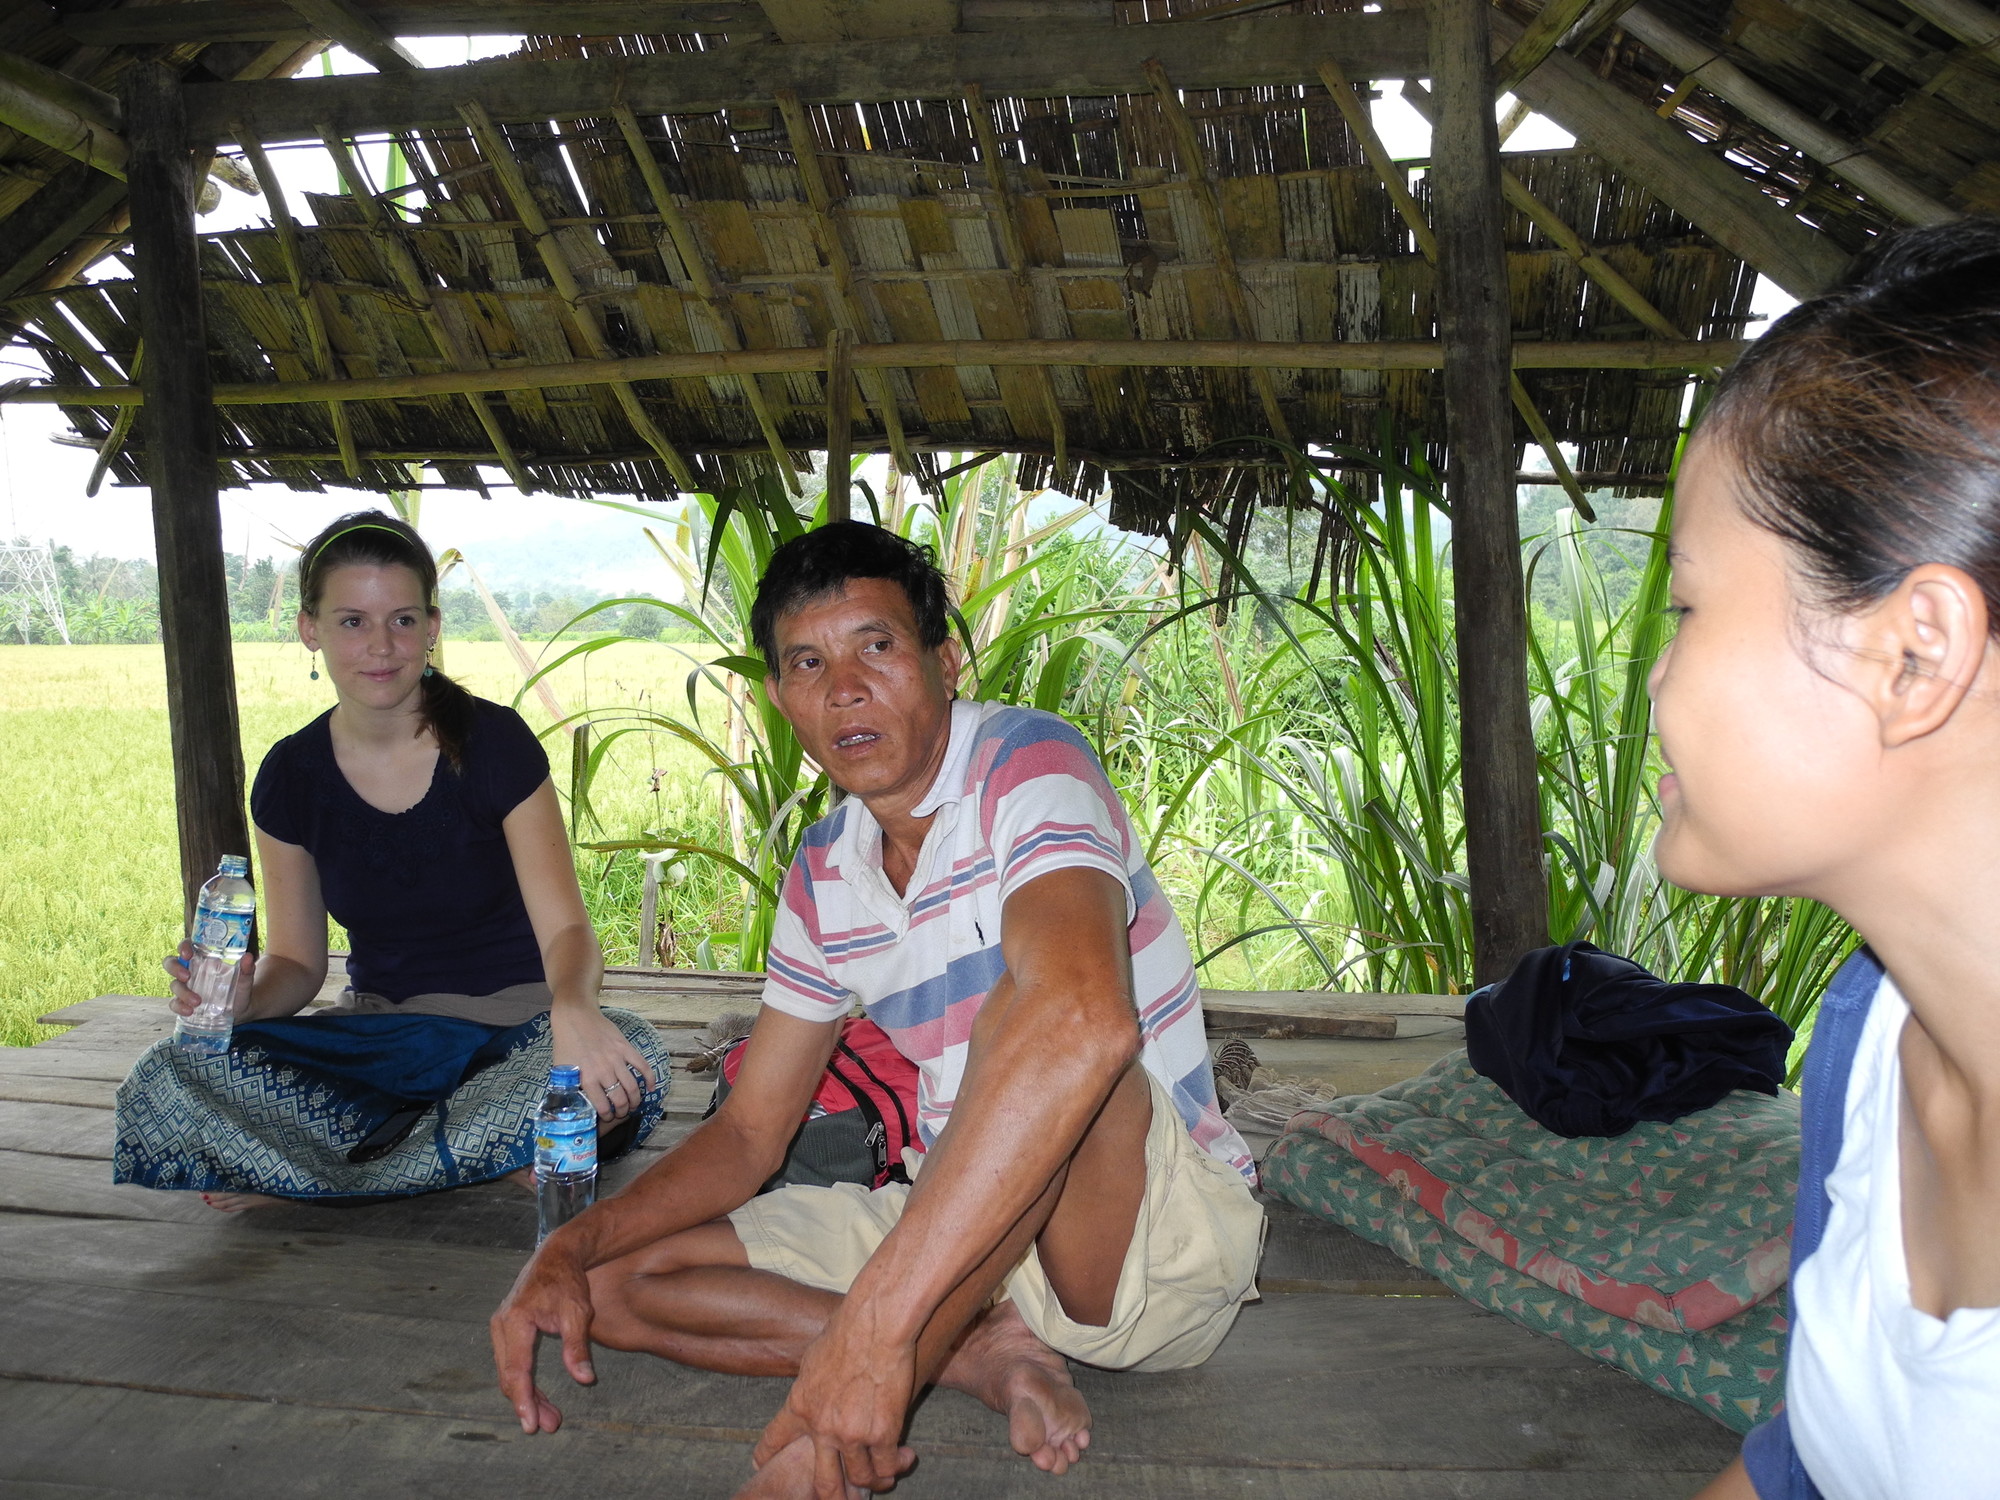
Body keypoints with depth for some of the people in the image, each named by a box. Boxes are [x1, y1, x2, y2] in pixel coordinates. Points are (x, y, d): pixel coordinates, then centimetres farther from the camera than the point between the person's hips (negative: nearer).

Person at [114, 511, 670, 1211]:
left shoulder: (495, 744, -11)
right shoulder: (291, 778, 0)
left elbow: (566, 928, -16)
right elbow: (297, 960, 6)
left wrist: (572, 1006, -40)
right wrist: (245, 997, -18)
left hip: (510, 1024, -2)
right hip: (375, 1037, 2)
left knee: (627, 1060, -36)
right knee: (167, 1080, -22)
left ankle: (304, 1183, -19)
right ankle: (495, 1166, -17)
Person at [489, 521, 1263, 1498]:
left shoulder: (1028, 764, -18)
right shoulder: (823, 878, 5)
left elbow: (1086, 1022, -39)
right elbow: (750, 1132, 10)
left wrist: (878, 1316, -43)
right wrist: (575, 1245, -8)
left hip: (1172, 1227, -7)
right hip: (960, 1231, 7)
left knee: (1026, 1006, -37)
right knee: (617, 1282, 0)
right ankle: (985, 1351, -12)